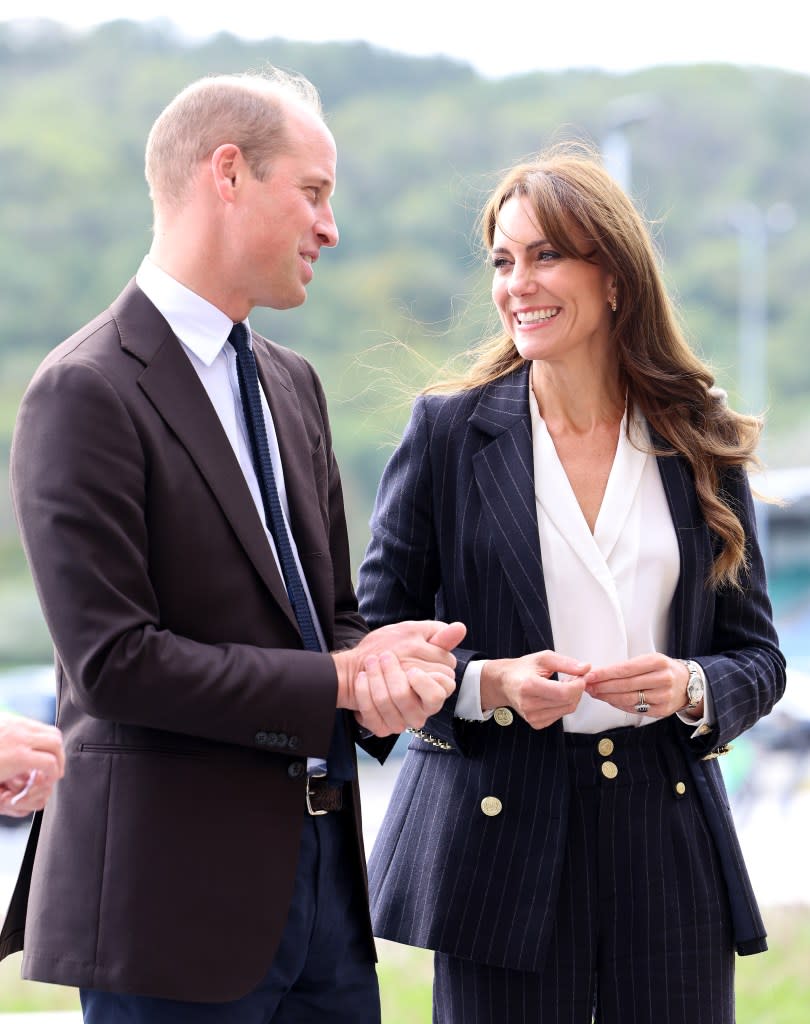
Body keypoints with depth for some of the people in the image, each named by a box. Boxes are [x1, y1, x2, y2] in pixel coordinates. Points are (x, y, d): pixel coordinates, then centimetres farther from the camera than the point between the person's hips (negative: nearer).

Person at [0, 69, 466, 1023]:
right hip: (175, 896, -8)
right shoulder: (86, 392, -12)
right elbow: (114, 662, -18)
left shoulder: (291, 383, 16)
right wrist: (341, 681, -15)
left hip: (322, 872, 8)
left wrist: (383, 668, -5)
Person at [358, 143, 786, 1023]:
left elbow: (756, 655, 10)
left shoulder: (700, 444, 7)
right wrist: (486, 683, -16)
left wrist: (690, 687, -11)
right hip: (500, 842, -2)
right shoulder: (446, 430, 2)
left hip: (667, 840, 2)